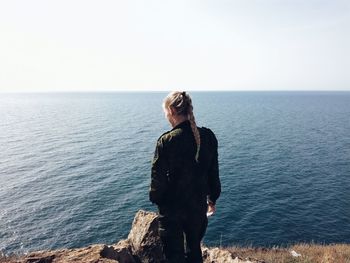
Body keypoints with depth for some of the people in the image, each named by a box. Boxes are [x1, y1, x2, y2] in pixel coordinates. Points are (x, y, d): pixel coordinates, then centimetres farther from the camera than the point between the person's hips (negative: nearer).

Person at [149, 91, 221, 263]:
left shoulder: (166, 141, -21)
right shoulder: (208, 136, -7)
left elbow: (158, 177, -13)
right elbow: (213, 172, 3)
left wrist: (156, 198, 5)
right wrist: (212, 198, 16)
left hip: (171, 207, -4)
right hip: (198, 205, 5)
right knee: (194, 249, 25)